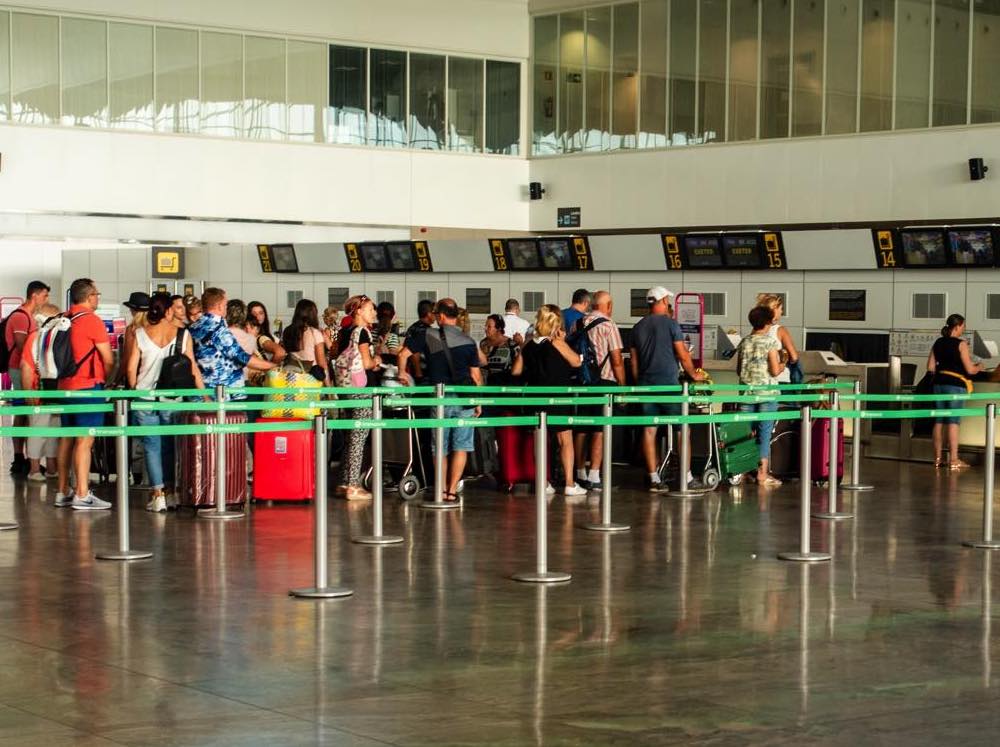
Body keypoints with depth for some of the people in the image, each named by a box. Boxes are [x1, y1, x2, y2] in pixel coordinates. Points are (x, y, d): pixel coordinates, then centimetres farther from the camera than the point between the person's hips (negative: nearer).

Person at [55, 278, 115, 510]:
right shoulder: (92, 320, -11)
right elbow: (108, 360, -8)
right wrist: (107, 380, 10)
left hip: (65, 386, 8)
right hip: (88, 386, -8)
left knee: (67, 438, 13)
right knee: (85, 440, -9)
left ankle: (63, 491, 19)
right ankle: (82, 495, -12)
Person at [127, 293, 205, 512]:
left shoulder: (140, 334, 0)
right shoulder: (182, 334, -1)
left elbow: (131, 368, 0)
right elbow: (192, 367, -1)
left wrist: (134, 389, 16)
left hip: (145, 397, 0)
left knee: (152, 446, 3)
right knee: (170, 446, 11)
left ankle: (157, 494, -2)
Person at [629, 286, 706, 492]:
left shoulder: (638, 327, 10)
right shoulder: (670, 323, -5)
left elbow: (634, 361, 13)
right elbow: (683, 355, -6)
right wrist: (694, 374, 8)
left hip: (645, 384, 5)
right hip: (668, 382, -5)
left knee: (649, 430, 4)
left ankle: (653, 479, 4)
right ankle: (687, 478, 2)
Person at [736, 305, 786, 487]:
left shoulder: (744, 342, 6)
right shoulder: (771, 342, -8)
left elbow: (738, 369, 11)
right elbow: (775, 371, -11)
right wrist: (782, 366, 9)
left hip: (746, 392, 4)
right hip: (767, 393, -4)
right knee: (764, 433, 0)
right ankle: (762, 474, 1)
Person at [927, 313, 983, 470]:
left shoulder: (938, 343, 9)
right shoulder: (961, 344, -10)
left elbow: (930, 367, 11)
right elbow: (970, 370, -10)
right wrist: (979, 367, 10)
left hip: (939, 384, 6)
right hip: (955, 385, -6)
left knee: (939, 421, 10)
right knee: (953, 422, -5)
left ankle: (938, 458, 15)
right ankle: (953, 460, -6)